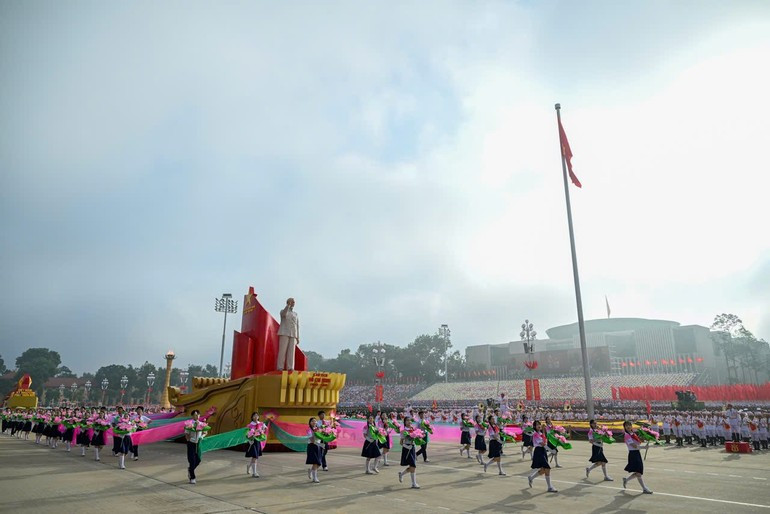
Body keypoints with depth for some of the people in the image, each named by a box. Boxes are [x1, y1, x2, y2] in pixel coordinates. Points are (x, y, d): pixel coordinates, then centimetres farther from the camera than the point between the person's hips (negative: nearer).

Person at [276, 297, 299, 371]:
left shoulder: (295, 314, 20)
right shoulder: (283, 311, 8)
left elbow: (297, 326, 16)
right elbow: (284, 313, -19)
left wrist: (298, 338, 8)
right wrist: (288, 304, -30)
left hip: (293, 335, 4)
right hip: (284, 333, -4)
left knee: (291, 351, -5)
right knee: (282, 350, -9)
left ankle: (290, 367, -8)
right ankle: (280, 367, -9)